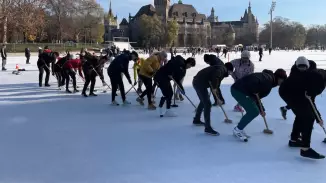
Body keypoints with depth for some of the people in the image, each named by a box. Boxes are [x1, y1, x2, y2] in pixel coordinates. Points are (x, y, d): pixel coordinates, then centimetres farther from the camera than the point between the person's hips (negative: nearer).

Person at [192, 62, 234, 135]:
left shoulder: (220, 70, 24)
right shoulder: (222, 69, -5)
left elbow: (216, 85, 31)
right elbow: (215, 76, -29)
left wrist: (217, 99, 35)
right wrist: (214, 88, -16)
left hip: (198, 82, 11)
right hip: (200, 83, -11)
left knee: (204, 102, 28)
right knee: (207, 104, -9)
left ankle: (196, 120, 42)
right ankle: (208, 128, -7)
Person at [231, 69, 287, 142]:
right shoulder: (268, 79, -12)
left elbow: (257, 96, 24)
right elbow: (253, 81, -28)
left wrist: (261, 109, 24)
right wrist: (255, 92, -11)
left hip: (241, 90, 10)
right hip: (238, 90, -10)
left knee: (254, 111, 15)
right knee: (253, 111, -10)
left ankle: (239, 129, 19)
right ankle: (238, 130, 0)